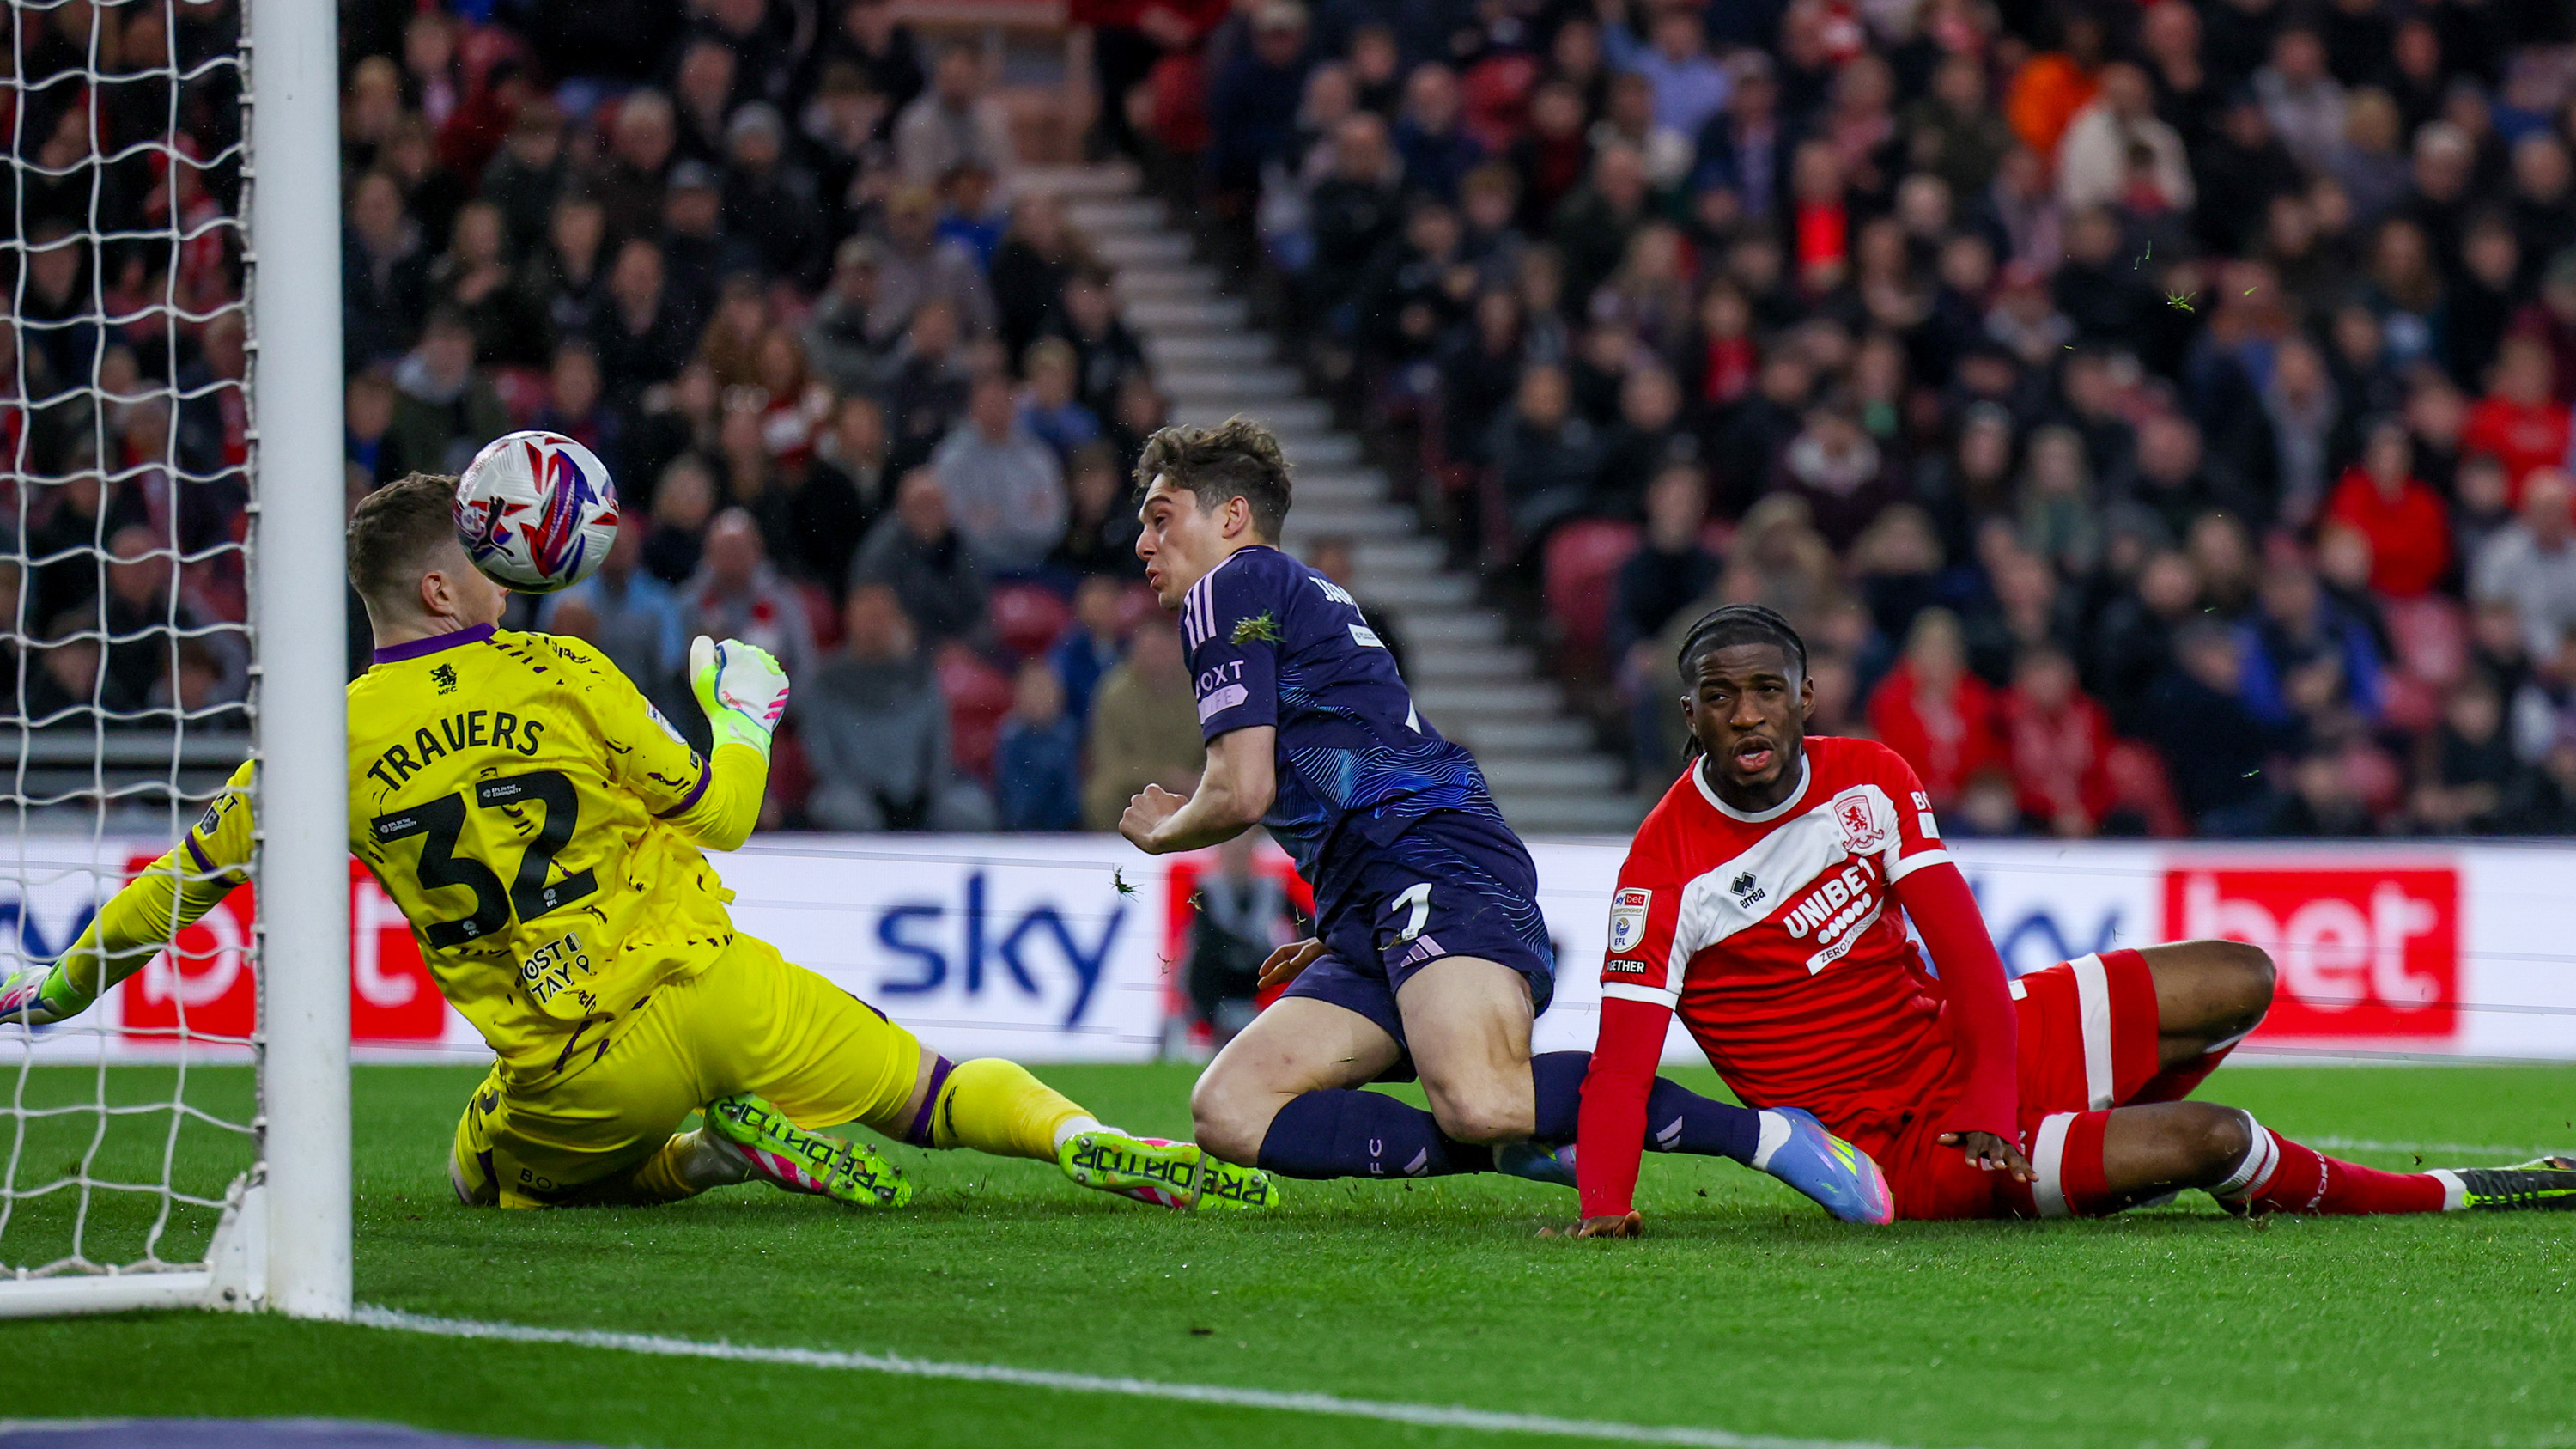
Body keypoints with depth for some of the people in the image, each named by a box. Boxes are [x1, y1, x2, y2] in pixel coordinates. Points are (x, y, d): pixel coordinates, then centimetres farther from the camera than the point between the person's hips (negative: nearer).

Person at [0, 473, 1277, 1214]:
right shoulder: (554, 675, -2)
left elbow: (193, 872, 12)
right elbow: (717, 810, 5)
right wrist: (746, 713, 27)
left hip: (574, 1074, 0)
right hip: (710, 989, 0)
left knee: (487, 1172, 30)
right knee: (933, 1090, 10)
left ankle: (708, 1156, 4)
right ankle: (1090, 1146, -21)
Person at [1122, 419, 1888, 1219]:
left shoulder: (1231, 587, 5)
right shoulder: (1307, 597, 34)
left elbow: (1243, 791, -4)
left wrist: (1163, 831, 17)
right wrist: (1335, 939, 36)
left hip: (1440, 865, -10)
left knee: (1480, 1103, -34)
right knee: (1227, 1111, -6)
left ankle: (1765, 1132, -24)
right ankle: (1511, 1149, -13)